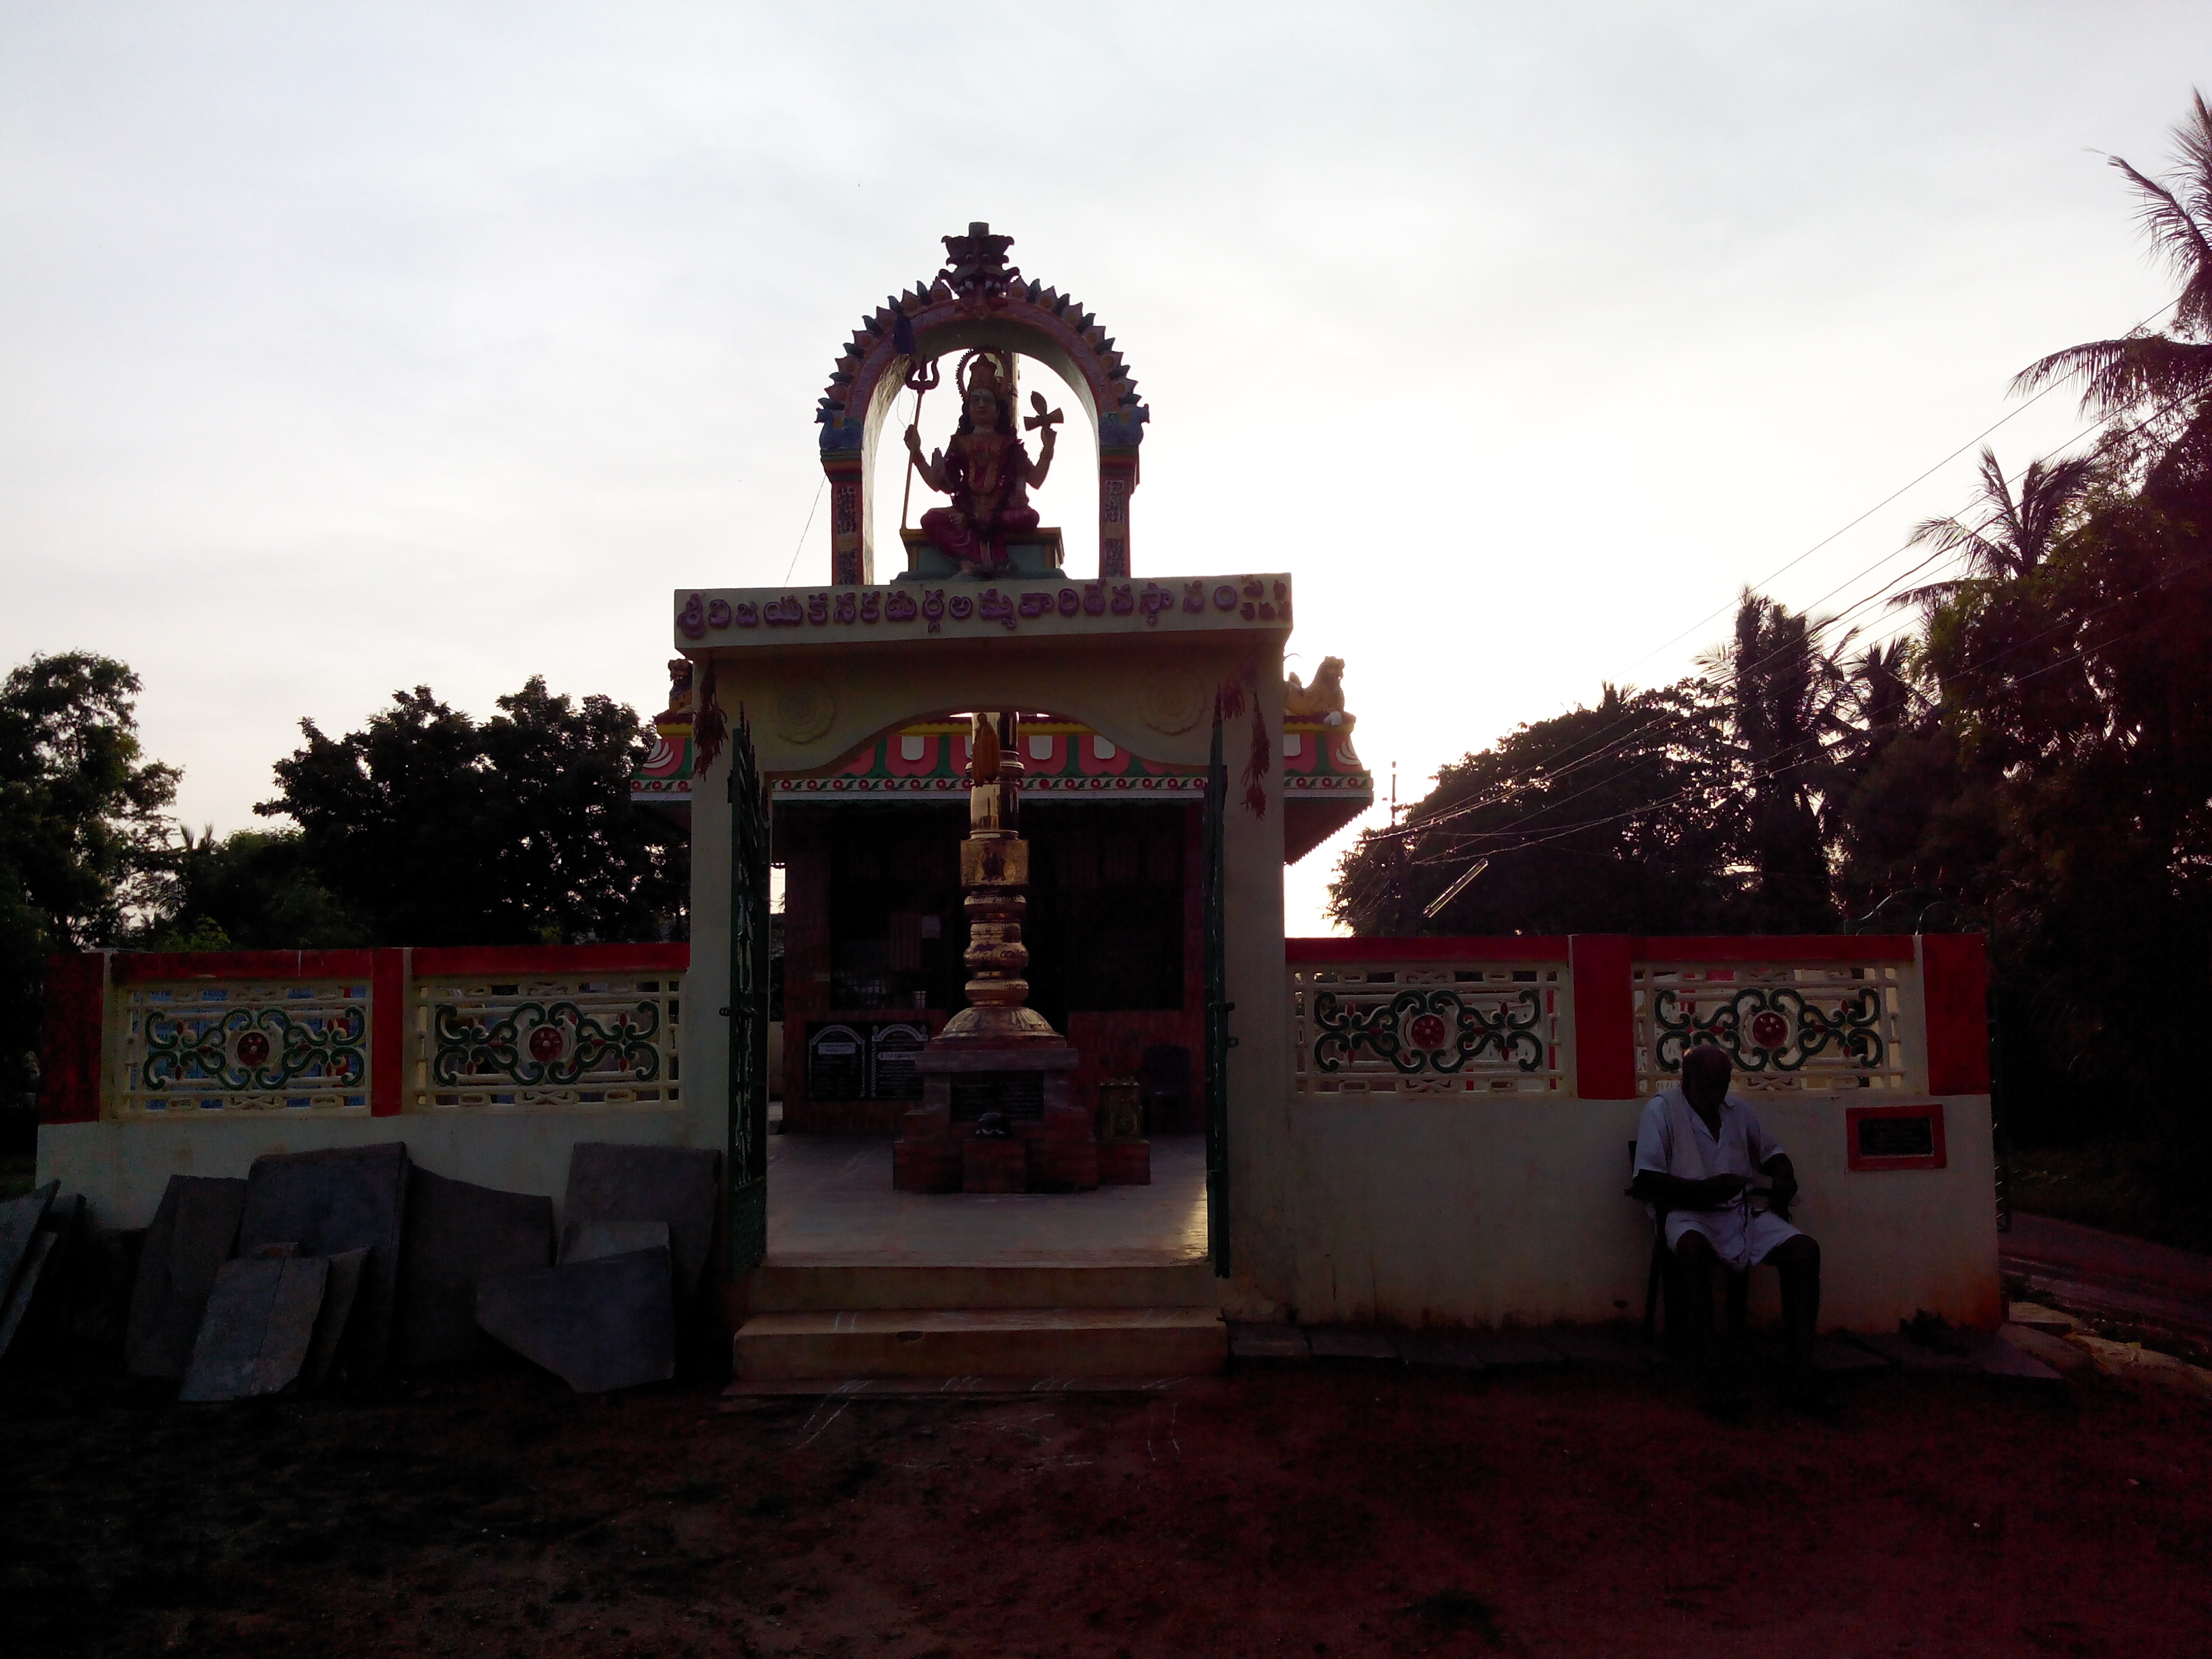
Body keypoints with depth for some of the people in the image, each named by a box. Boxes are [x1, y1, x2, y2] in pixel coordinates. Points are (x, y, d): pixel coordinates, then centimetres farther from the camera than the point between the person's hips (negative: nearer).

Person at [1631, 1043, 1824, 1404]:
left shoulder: (1739, 1108, 15)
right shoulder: (1663, 1109, -2)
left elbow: (1771, 1153, 25)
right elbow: (1647, 1182, -8)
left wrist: (1785, 1180, 2)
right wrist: (1705, 1189, -17)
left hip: (1742, 1212, 6)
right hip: (1691, 1215, -5)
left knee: (1804, 1250, -20)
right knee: (1693, 1246, -40)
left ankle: (1801, 1371, -22)